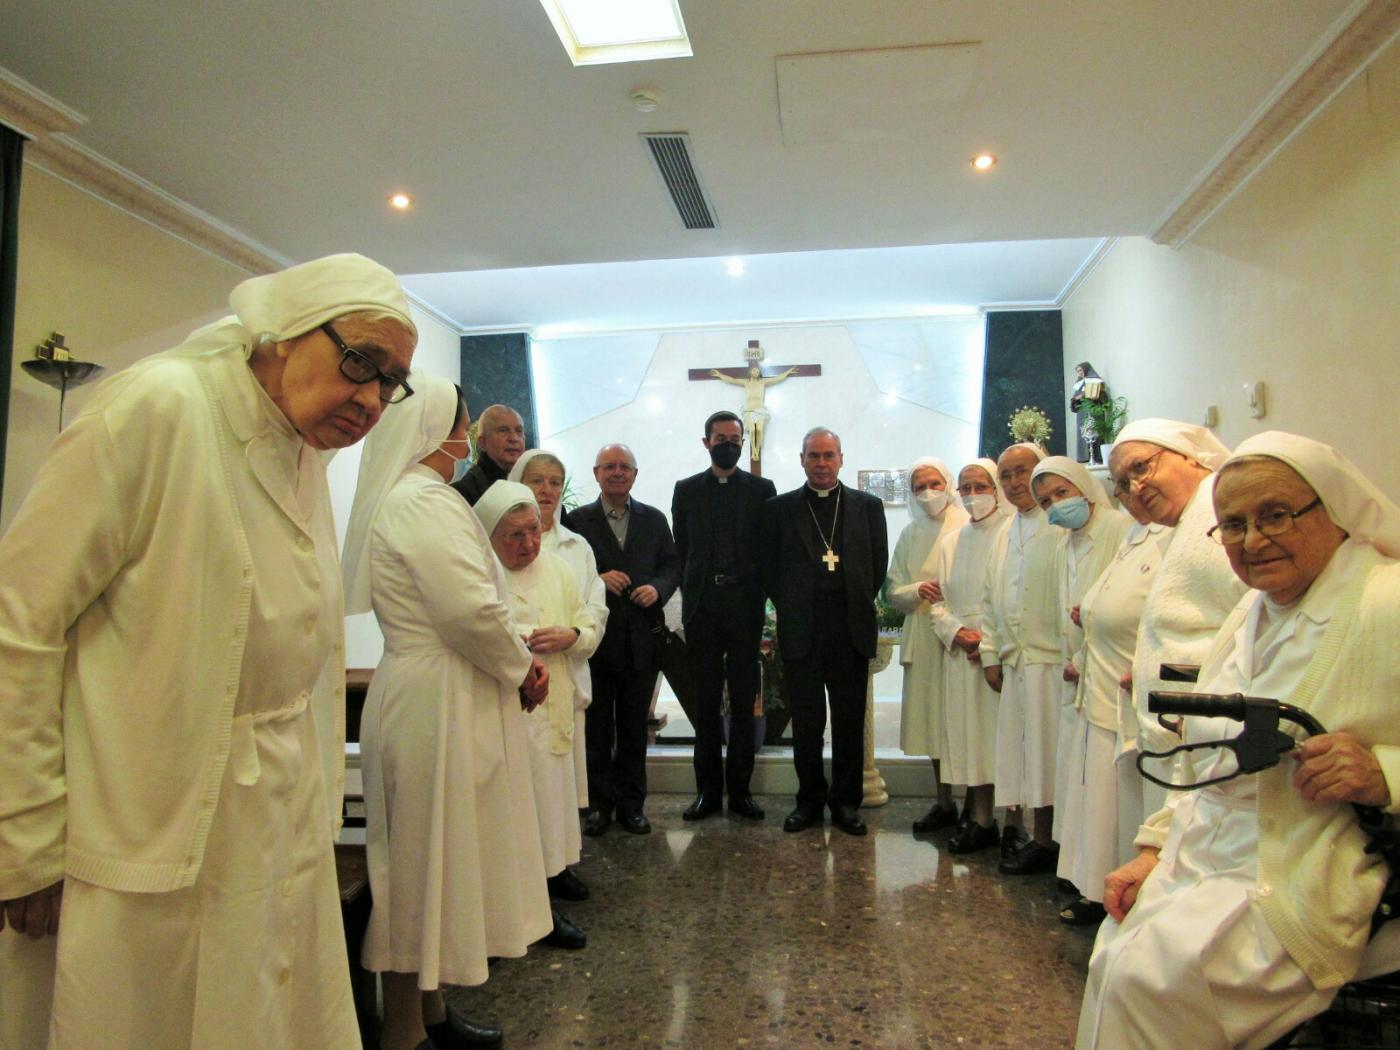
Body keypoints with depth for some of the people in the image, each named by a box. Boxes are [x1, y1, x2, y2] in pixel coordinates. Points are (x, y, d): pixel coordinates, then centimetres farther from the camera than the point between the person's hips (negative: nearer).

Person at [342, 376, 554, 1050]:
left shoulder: (399, 501, 15)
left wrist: (516, 660, 9)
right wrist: (521, 670, -9)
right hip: (439, 705, -11)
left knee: (429, 860, 19)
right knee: (431, 860, 3)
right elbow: (473, 610, -26)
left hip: (422, 689, 11)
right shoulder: (426, 501, -19)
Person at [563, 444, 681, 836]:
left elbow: (672, 566, 9)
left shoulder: (654, 520, 9)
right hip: (594, 636, -2)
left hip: (641, 638, 2)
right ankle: (598, 803, 22)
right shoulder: (577, 520, 2)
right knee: (596, 727, 9)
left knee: (634, 727, 10)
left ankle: (631, 803, 22)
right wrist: (597, 580, -19)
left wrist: (658, 588, -11)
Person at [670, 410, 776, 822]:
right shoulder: (686, 490, 9)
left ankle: (740, 789, 15)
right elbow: (681, 550, 9)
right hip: (702, 609, 1)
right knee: (706, 703, 7)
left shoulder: (762, 489, 6)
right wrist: (692, 593, 3)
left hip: (745, 607, -1)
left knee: (744, 702, 5)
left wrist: (756, 593, -2)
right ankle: (708, 789, 16)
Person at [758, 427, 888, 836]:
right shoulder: (779, 509, 6)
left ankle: (846, 802, 19)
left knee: (850, 721, 6)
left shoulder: (868, 506, 8)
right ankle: (810, 800, 19)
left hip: (851, 629, 1)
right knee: (806, 721, 6)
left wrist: (858, 604, 6)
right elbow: (767, 568, 7)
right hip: (801, 630, 0)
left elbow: (878, 564, 10)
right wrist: (790, 607, 2)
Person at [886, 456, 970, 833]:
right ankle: (943, 802, 22)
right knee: (932, 718, 9)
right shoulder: (909, 535, 13)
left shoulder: (969, 527, -2)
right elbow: (893, 591, 12)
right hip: (924, 639, 5)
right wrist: (917, 591, -9)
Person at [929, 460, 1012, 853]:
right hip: (961, 654, 5)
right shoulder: (952, 542, 16)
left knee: (1002, 731, -4)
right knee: (970, 733, 7)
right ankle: (980, 819, 15)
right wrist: (957, 632, -3)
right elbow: (937, 600, 15)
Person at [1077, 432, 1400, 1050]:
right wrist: (1157, 848, 10)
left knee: (1147, 975, -21)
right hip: (1204, 867, 7)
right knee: (1117, 958, -9)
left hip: (1311, 893, -7)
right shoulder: (1247, 618, 13)